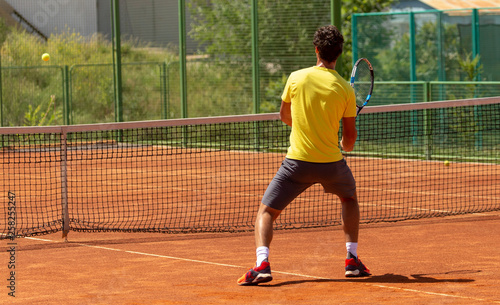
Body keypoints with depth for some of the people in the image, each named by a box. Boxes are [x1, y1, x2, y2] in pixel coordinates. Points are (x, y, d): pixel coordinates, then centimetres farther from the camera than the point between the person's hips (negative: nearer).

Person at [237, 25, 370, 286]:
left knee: (266, 212, 9)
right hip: (332, 163, 1)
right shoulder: (345, 90, -5)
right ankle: (352, 260, 22)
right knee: (349, 199, 31)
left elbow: (285, 116, 13)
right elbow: (350, 137, 2)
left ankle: (262, 264, -15)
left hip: (298, 161, -1)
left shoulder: (296, 78, -4)